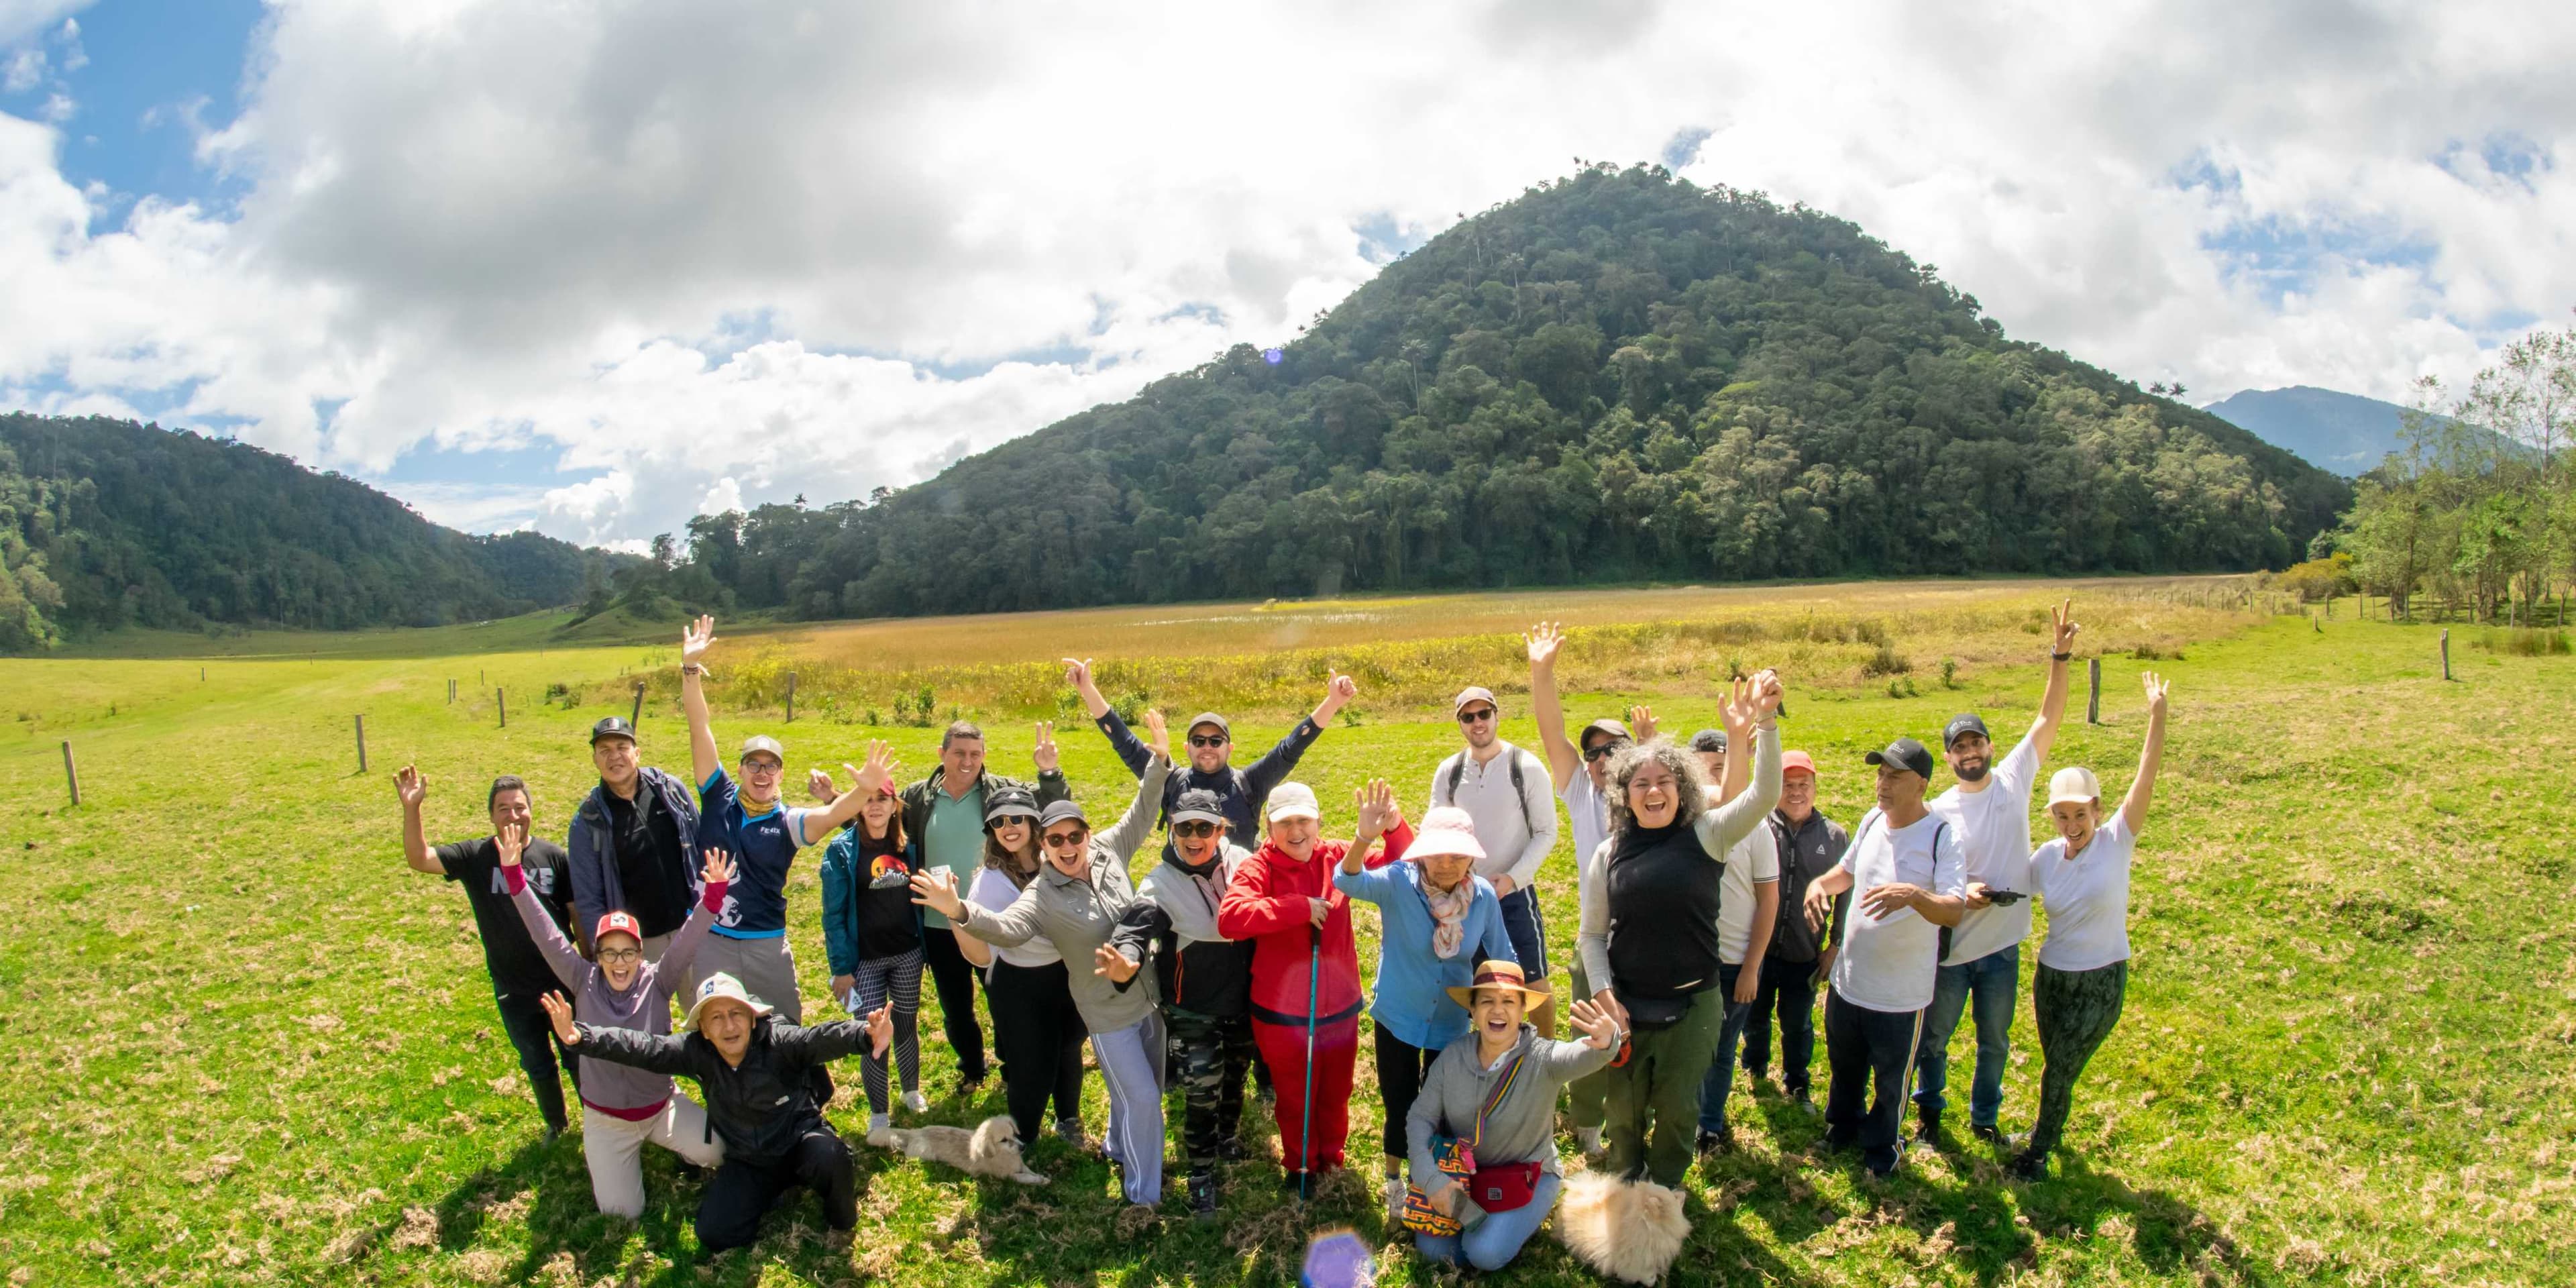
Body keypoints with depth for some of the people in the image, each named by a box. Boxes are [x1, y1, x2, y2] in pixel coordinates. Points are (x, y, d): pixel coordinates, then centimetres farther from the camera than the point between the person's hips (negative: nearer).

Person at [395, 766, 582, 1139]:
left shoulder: (553, 855, -8)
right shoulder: (474, 856, -5)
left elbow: (578, 913, -3)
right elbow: (419, 859, -18)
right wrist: (411, 809, -30)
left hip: (562, 982, -1)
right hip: (513, 991, 1)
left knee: (578, 1059, 13)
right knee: (538, 1066, 19)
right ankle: (555, 1125, 43)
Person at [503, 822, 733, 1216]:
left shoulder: (657, 982, -9)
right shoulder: (584, 984, -7)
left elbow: (688, 940, -22)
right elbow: (547, 937, -13)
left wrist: (713, 893, -39)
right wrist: (514, 875, -20)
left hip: (662, 1106, 0)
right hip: (606, 1118, 0)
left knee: (715, 1152, -18)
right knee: (622, 1210, -5)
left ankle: (675, 1144, 16)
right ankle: (599, 1156, 26)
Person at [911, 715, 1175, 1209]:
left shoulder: (1109, 852, -8)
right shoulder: (1042, 896, -19)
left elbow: (1142, 813, 0)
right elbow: (1007, 926, -36)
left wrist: (1160, 762, -10)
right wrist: (960, 912, -53)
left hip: (1150, 994, 5)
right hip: (1109, 1012, -5)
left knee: (1145, 1090, 21)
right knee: (1142, 1099, -3)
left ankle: (1118, 1148, 49)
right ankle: (1143, 1195, 17)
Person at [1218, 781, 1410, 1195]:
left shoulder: (1337, 858, -6)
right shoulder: (1258, 869, -16)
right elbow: (1229, 918, -33)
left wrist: (1391, 829, -32)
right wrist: (1300, 908, -33)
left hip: (1340, 1007, 3)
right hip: (1281, 1013, -3)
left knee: (1335, 1094, 24)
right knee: (1294, 1097, 19)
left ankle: (1332, 1160, 50)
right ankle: (1300, 1166, 45)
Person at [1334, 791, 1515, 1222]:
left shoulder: (1483, 897, -15)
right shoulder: (1399, 883, -23)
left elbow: (1502, 960, -1)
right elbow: (1348, 882, -43)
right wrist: (1364, 839, -62)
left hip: (1451, 1024, 2)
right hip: (1397, 1019, -2)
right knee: (1400, 1108, 10)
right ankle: (1395, 1182, 40)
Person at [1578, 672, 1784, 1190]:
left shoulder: (1705, 836, -6)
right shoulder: (1610, 854, 0)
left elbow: (1764, 795, -21)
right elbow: (1592, 934, 6)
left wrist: (1764, 724, -33)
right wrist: (1604, 996, -6)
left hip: (1692, 1005, -1)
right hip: (1626, 1005, 2)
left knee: (1677, 1108, 12)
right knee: (1624, 1108, 15)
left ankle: (1663, 1195, 37)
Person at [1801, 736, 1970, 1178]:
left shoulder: (1944, 836, -19)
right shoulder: (1871, 821, 0)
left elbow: (1954, 911, -28)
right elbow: (1847, 871, 17)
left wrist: (1914, 895, -47)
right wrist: (1819, 884, -5)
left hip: (1900, 992, -5)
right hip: (1848, 979, 5)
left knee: (1889, 1082, 16)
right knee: (1844, 1069, 25)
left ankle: (1879, 1150, 41)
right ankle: (1841, 1130, 50)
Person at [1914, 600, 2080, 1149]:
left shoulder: (2014, 779, -4)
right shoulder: (1938, 812, -7)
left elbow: (2048, 719, -8)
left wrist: (2060, 657, -16)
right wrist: (1958, 893, -23)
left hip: (2001, 946, 1)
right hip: (1949, 946, -1)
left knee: (1995, 1042, 18)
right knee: (1933, 1038, 13)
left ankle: (1985, 1117, 38)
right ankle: (1929, 1112, 34)